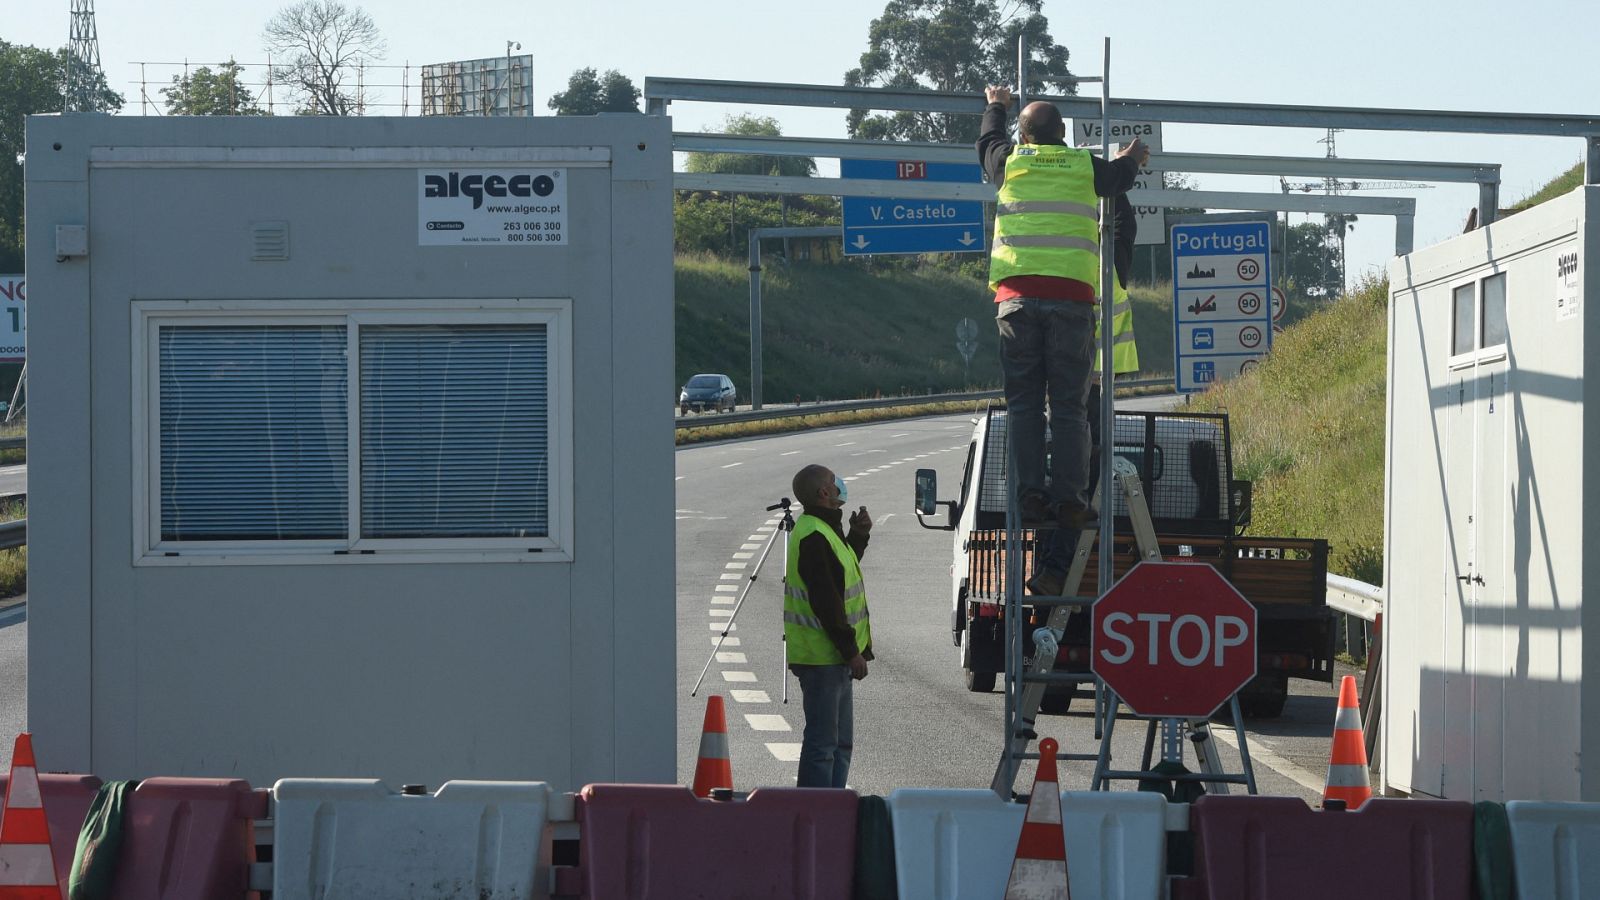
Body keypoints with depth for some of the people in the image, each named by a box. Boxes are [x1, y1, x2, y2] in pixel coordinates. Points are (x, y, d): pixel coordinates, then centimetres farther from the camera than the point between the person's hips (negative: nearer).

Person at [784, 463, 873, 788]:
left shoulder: (823, 530, 14)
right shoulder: (814, 536, -19)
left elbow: (840, 571, 27)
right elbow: (826, 602, -22)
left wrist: (858, 536, 14)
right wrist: (851, 651, -19)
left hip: (833, 656, 11)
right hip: (822, 658, -11)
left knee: (841, 742, 16)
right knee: (823, 743, -7)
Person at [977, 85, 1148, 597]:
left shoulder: (1009, 162, 13)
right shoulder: (1086, 166, 12)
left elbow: (989, 143, 38)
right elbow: (1120, 176, 35)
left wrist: (996, 106, 59)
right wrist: (1133, 157, 59)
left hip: (1016, 296, 0)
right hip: (1071, 298, 0)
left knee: (1023, 401, 4)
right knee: (1069, 406, 1)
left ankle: (1030, 493, -7)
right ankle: (1070, 497, -7)